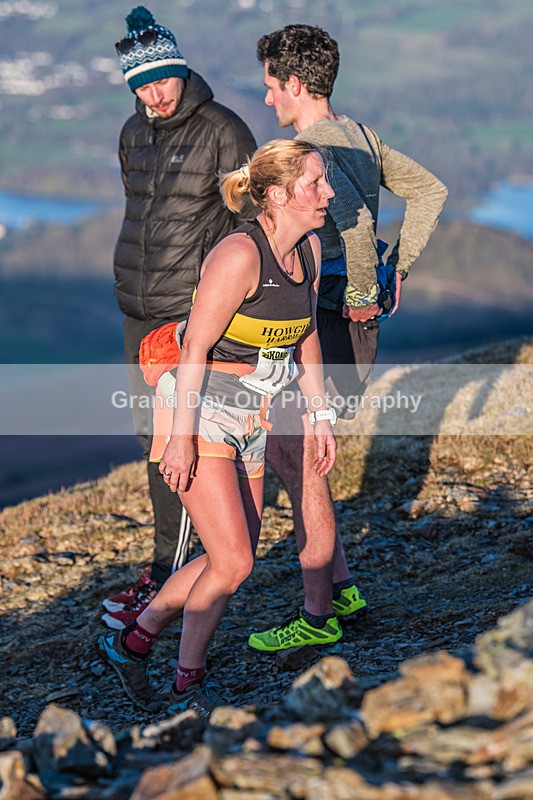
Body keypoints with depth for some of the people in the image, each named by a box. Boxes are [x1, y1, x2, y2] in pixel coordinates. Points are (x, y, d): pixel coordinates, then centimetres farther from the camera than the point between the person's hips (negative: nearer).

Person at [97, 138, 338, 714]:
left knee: (233, 560, 9)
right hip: (201, 414, -8)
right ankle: (188, 685, 8)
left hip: (249, 423, 9)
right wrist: (181, 438, -20)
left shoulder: (308, 248, 4)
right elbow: (194, 348, -20)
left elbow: (305, 335, 17)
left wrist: (320, 416, 16)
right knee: (232, 563, -10)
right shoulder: (239, 255, -21)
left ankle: (132, 642, 24)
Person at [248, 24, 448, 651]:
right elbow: (430, 190, 18)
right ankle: (341, 587, 24)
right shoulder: (360, 138, 10)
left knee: (303, 470, 0)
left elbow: (354, 221, -36)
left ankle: (317, 616, 11)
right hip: (356, 317, 10)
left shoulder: (311, 149, -19)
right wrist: (398, 267, 14)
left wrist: (362, 295, -22)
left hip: (326, 321, -10)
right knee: (277, 448, 19)